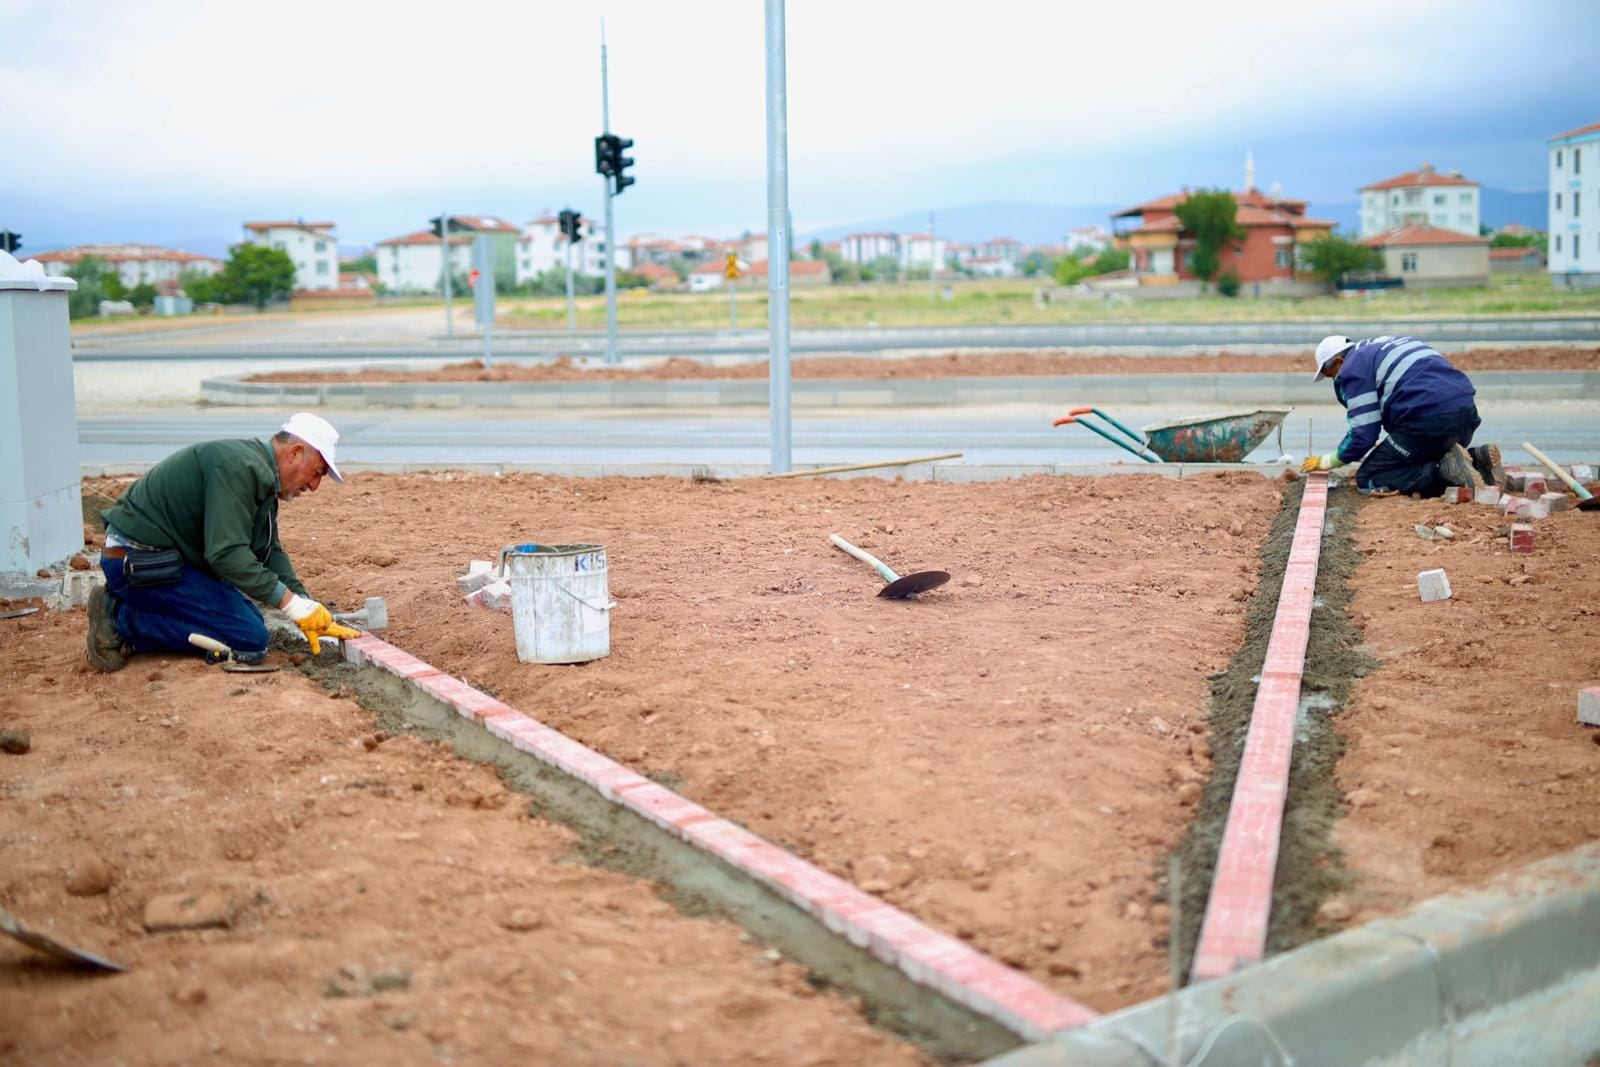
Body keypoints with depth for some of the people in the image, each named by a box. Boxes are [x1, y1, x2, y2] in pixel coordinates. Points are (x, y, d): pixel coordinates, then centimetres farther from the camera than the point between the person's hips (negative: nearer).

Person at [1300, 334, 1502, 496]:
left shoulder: (1353, 369, 2)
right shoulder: (1387, 345, 29)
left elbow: (1363, 435, -3)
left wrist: (1327, 462, 11)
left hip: (1430, 420, -9)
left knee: (1367, 480, 1)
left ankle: (1443, 470, -17)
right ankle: (1477, 459, 5)